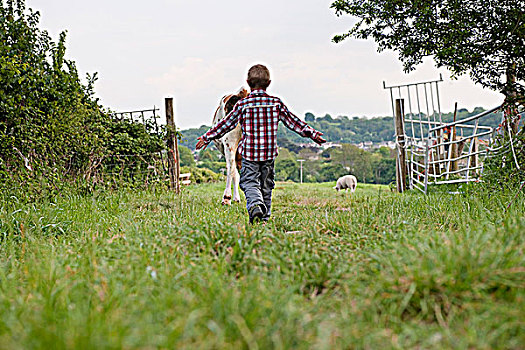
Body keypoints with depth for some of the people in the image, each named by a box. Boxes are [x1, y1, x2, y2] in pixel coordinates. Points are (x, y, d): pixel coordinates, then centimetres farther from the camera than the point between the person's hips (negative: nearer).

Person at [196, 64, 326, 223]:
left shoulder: (243, 104, -5)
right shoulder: (276, 103, 0)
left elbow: (226, 124, 1)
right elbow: (293, 122, 5)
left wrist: (207, 137, 13)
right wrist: (312, 133, 16)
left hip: (249, 152, -2)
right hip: (269, 152, 2)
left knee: (249, 182, 1)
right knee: (266, 184, 14)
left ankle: (255, 205, -27)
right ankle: (265, 216, 18)